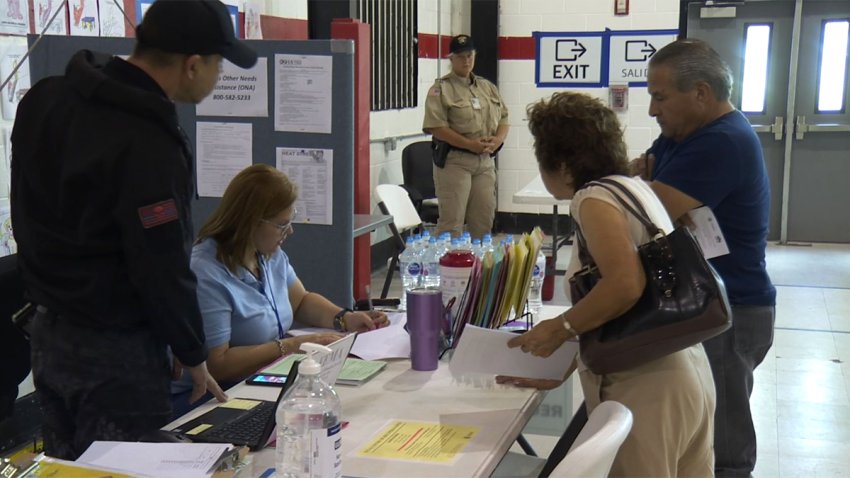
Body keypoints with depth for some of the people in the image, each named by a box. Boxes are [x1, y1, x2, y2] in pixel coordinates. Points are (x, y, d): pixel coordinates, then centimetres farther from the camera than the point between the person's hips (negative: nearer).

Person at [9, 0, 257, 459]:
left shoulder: (46, 98, 2)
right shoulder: (148, 146, -25)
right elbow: (161, 268, -21)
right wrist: (192, 353, -8)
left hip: (47, 331, 9)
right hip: (114, 351, -9)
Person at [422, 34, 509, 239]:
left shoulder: (488, 87, 16)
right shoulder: (441, 89, -3)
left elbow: (503, 118, 19)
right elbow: (436, 127, -13)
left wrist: (498, 139, -3)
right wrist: (470, 144, -19)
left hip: (485, 161, 6)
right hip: (454, 160, -6)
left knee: (484, 218, 10)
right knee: (452, 222, -7)